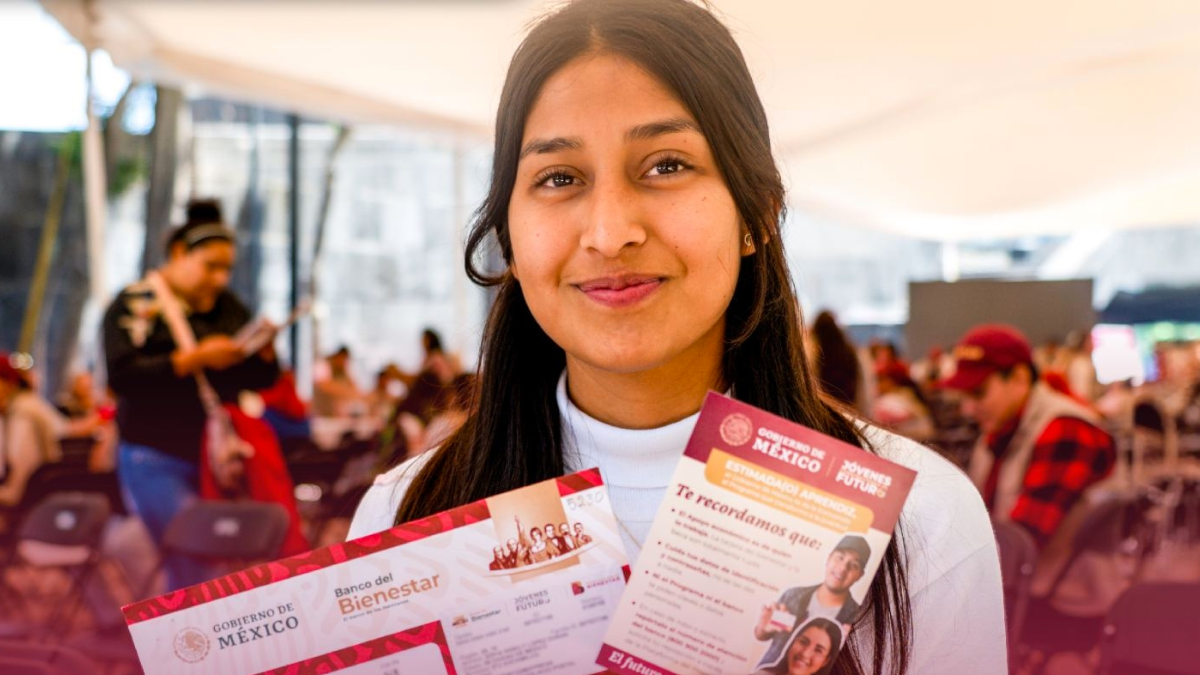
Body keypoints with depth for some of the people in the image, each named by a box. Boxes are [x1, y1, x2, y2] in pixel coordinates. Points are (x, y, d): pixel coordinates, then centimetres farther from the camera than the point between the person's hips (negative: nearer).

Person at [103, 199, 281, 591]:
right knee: (195, 567, -13)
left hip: (216, 458, 5)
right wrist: (196, 359, -19)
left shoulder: (228, 308, 14)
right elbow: (121, 375, -15)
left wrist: (263, 350, -7)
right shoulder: (135, 304, -1)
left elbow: (263, 379, 15)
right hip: (157, 460, -5)